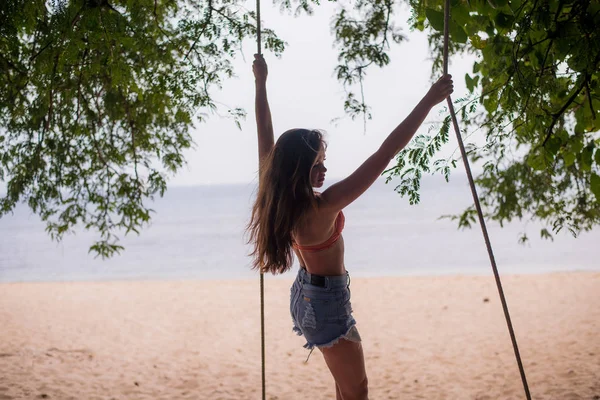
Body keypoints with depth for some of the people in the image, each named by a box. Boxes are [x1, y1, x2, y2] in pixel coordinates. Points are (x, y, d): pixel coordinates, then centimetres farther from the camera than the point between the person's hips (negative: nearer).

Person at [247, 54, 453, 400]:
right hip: (327, 301, -9)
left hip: (306, 293, 9)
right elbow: (386, 154, -35)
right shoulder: (322, 206, -31)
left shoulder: (276, 197, -11)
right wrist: (429, 101, -34)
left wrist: (261, 82, 13)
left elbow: (265, 134, 3)